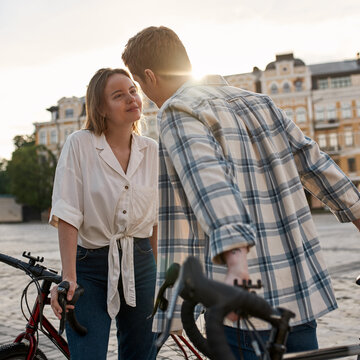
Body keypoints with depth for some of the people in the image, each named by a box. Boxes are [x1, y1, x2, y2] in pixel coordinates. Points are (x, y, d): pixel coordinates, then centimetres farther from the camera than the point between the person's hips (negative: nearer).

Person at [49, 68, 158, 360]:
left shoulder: (152, 150, 3)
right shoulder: (80, 144, -9)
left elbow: (156, 219, 9)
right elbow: (67, 215, -12)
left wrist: (160, 275, 10)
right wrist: (68, 277, -18)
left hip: (140, 265, 4)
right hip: (90, 266, -3)